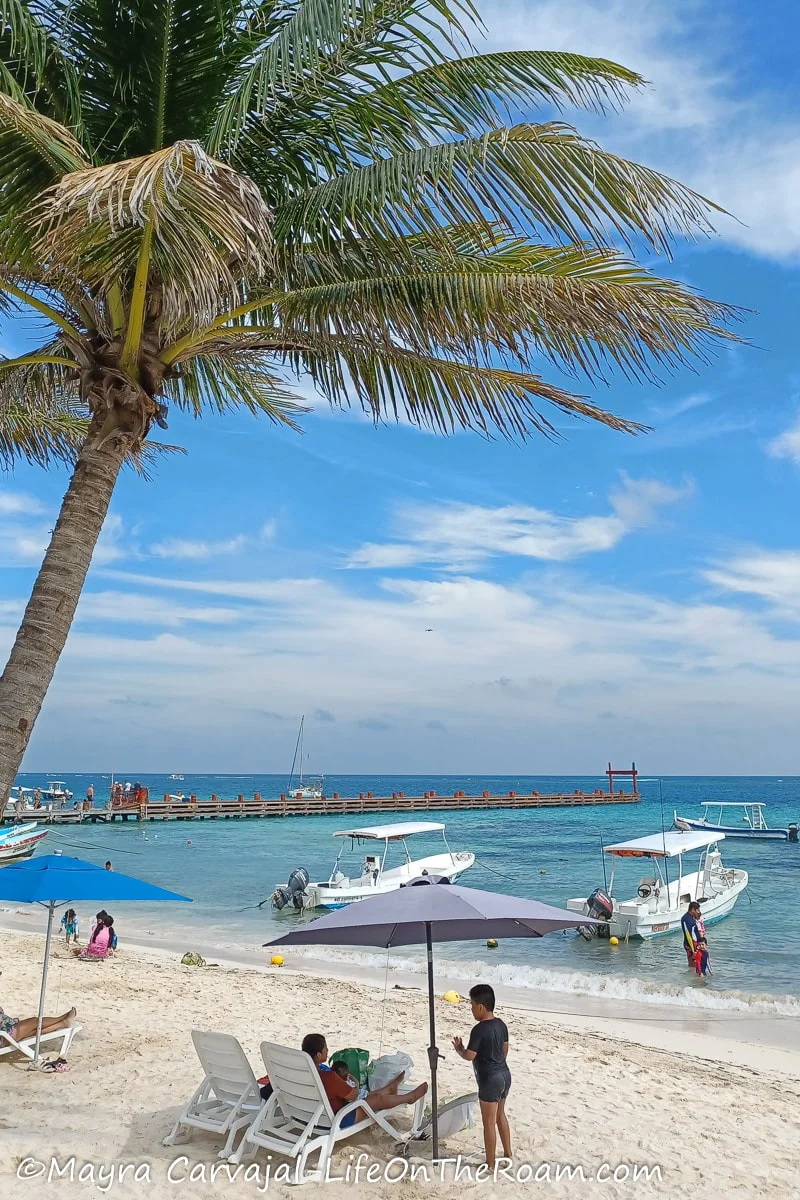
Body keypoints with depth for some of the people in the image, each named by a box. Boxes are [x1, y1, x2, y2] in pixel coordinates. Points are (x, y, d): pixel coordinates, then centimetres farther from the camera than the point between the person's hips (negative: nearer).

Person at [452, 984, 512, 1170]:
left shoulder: (479, 1030, -21)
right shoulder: (501, 1024, 3)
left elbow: (469, 1056, -18)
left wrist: (458, 1048, 1)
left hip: (490, 1079, -8)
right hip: (504, 1074, 8)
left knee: (489, 1123, 4)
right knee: (500, 1115, 24)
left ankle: (490, 1165, 14)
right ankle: (508, 1155, 35)